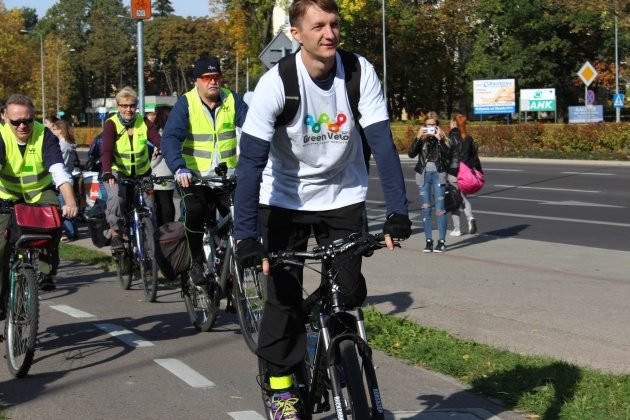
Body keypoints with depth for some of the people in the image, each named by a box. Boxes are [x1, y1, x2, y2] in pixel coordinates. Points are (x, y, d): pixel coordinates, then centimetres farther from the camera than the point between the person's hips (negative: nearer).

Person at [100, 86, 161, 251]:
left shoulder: (144, 123, -8)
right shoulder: (111, 124, -15)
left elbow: (160, 142, -21)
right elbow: (106, 150, -28)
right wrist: (107, 173, -46)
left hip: (142, 173, 3)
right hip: (117, 171, -3)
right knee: (116, 197, -31)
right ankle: (116, 234, -14)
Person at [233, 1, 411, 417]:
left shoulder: (361, 73, -17)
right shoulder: (276, 83, -23)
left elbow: (382, 143, -19)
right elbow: (251, 161, -26)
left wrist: (398, 212, -28)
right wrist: (247, 236, -34)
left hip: (343, 197, 2)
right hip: (285, 199, -2)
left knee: (349, 294, -3)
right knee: (284, 293, -5)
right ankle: (280, 384, 13)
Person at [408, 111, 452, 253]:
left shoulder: (443, 138, 2)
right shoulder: (422, 139, 7)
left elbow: (449, 155, -12)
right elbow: (411, 154, -5)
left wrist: (440, 139, -17)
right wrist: (418, 137, -14)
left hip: (438, 175, -2)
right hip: (424, 174, 3)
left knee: (440, 208, -4)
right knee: (425, 209, 4)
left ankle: (441, 241, -1)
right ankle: (428, 241, 9)